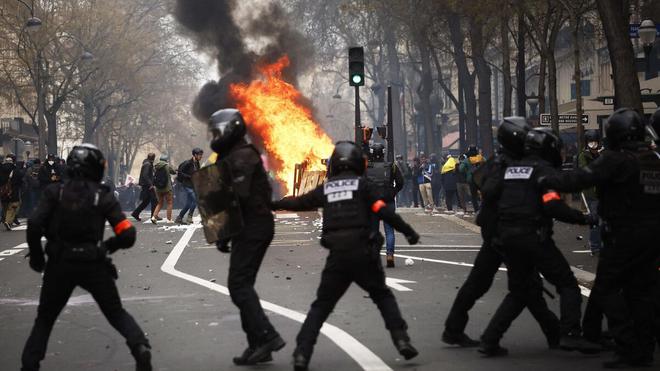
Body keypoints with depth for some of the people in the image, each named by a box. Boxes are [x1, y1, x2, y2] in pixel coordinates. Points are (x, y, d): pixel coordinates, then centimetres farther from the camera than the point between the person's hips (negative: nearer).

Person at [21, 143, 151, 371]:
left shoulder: (55, 192, -3)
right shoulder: (103, 197, -3)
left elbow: (34, 226, -13)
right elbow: (127, 235, -8)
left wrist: (36, 256, 3)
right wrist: (109, 246, 13)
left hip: (59, 264, 0)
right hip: (94, 265, 0)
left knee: (45, 318, 18)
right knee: (116, 313, 16)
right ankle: (140, 346, -6)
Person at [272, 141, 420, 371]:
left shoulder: (325, 189, 12)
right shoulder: (362, 185, 4)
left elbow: (298, 202, 25)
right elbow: (384, 212, -5)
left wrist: (273, 205, 43)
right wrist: (409, 232, 2)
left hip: (336, 257, 2)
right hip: (363, 254, -2)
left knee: (321, 306, 10)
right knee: (383, 297, 17)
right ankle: (401, 339, 3)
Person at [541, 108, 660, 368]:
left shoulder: (616, 159, -15)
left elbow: (582, 179, -20)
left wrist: (548, 181, -10)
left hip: (624, 235, -7)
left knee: (606, 289, 0)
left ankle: (627, 349, -7)